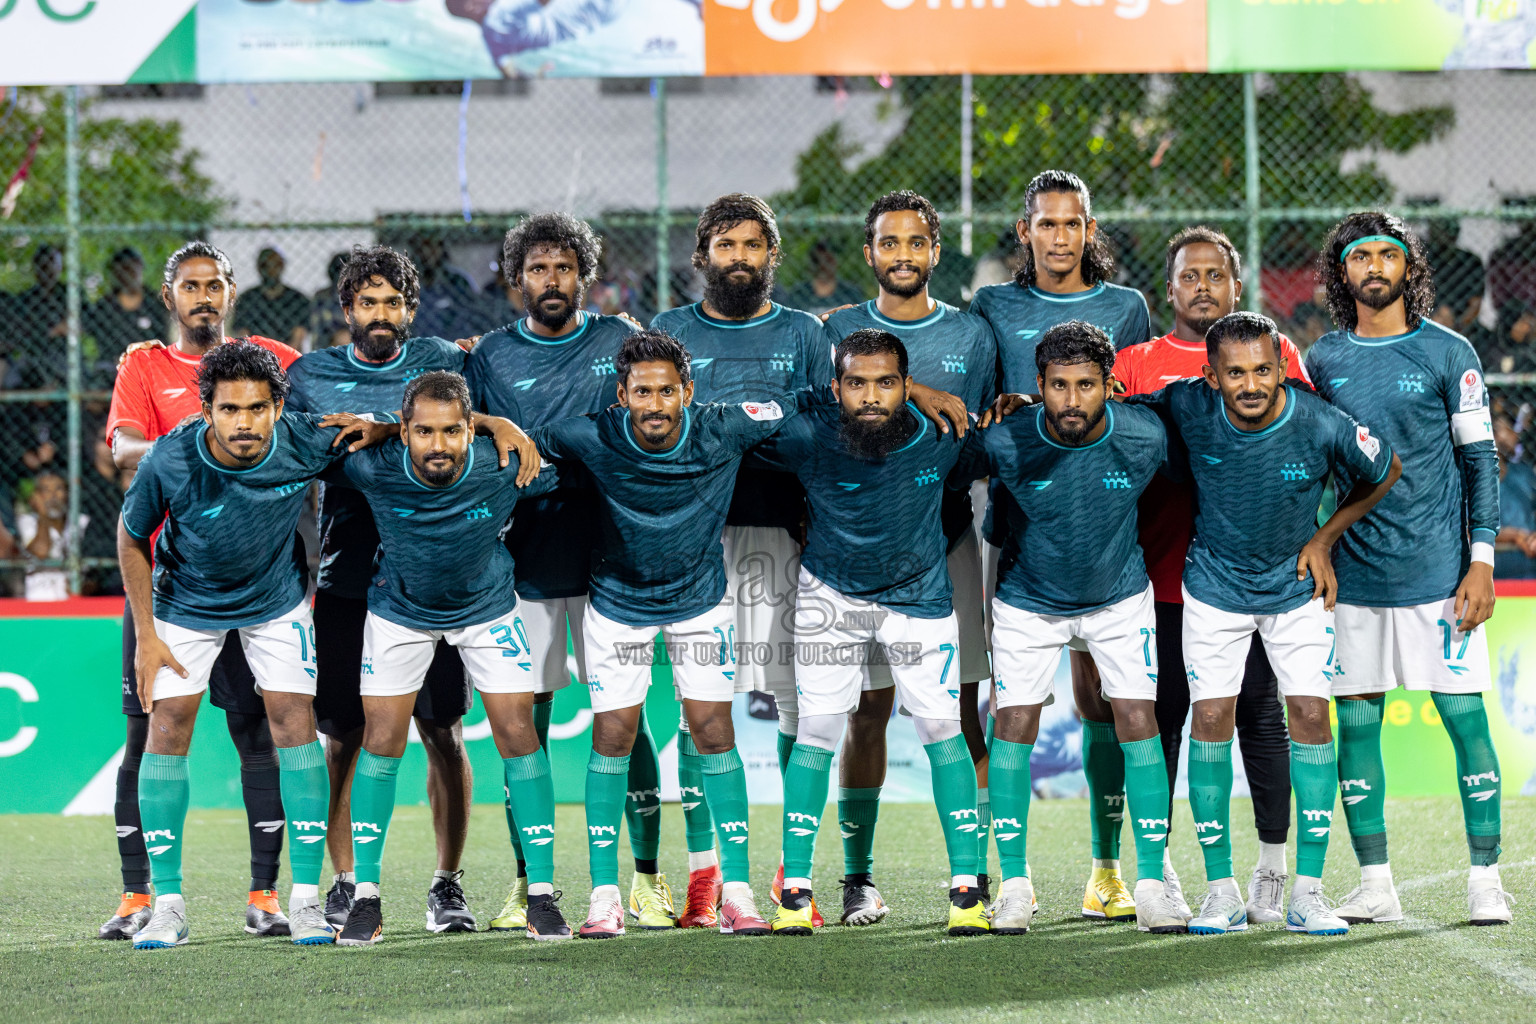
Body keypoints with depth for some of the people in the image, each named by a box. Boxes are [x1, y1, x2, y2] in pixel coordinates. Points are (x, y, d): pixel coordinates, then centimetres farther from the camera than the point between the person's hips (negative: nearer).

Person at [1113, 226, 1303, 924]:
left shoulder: (1276, 354, 10)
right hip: (1165, 572, 0)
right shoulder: (1137, 363, 10)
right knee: (1160, 718, 1)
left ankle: (1272, 872, 9)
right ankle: (1157, 870, 9)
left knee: (1261, 716, 2)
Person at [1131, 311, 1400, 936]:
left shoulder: (1324, 428, -23)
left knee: (1310, 717, -8)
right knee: (1210, 720, -7)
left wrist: (1323, 540, -2)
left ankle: (1308, 892, -2)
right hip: (1214, 587, 0)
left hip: (1298, 587, 0)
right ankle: (1221, 891, 1)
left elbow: (1382, 474, -2)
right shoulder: (1187, 408, -21)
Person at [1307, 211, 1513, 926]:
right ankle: (1374, 886, 8)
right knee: (1356, 721, 2)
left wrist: (1481, 561, -6)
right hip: (1352, 572, 3)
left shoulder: (1447, 353, 1)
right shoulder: (1322, 362, 8)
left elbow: (1480, 460, 1)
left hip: (1439, 569, -3)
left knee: (1465, 717, -4)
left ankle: (1485, 880, 1)